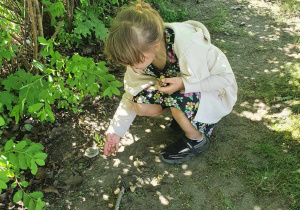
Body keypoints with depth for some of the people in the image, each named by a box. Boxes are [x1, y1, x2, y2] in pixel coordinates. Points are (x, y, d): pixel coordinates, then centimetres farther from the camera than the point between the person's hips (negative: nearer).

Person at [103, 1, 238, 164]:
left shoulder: (189, 46, -37)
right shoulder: (140, 54, -18)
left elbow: (227, 77, -26)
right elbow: (132, 94, -4)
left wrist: (184, 83, -37)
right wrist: (115, 131, -3)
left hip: (213, 94, -5)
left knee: (177, 98, -36)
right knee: (141, 105, -18)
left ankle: (197, 139, -6)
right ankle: (186, 116, 6)